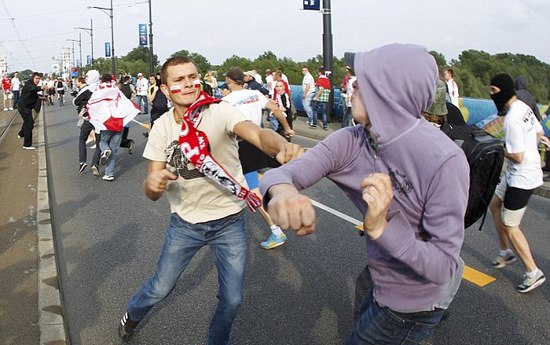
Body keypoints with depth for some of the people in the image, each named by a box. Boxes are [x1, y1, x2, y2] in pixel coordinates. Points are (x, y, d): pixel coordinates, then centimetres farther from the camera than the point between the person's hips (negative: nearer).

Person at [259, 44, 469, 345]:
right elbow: (280, 173, -23)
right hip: (377, 279, 6)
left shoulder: (444, 161, -31)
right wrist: (282, 190, -47)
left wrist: (382, 227, -44)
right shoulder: (351, 142, -15)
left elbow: (444, 267, -28)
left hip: (410, 305, -5)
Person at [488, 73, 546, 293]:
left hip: (522, 178, -10)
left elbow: (517, 157, -26)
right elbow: (539, 133, 18)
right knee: (494, 204, 23)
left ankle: (533, 273, 12)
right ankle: (505, 252, 34)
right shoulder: (524, 108, 4)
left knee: (509, 226, 1)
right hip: (531, 170, 10)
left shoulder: (512, 119, -27)